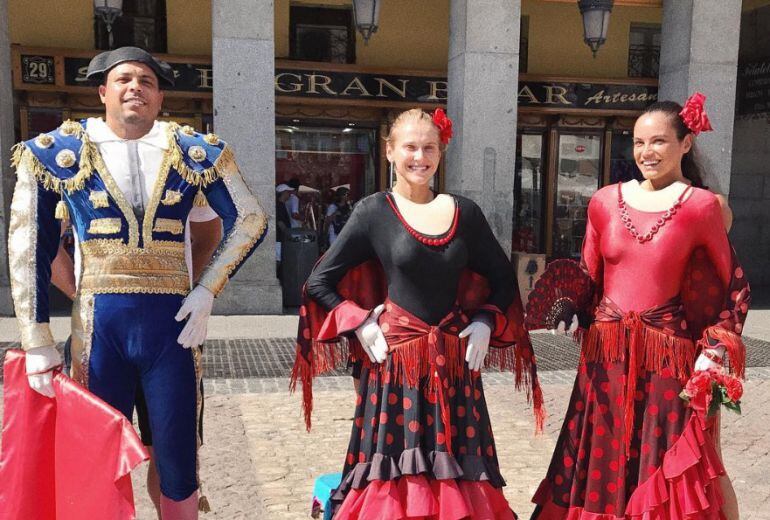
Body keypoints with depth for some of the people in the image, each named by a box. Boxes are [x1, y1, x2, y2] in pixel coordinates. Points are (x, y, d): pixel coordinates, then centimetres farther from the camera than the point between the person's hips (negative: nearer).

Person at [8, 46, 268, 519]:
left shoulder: (193, 151, 4)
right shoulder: (59, 152, 2)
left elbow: (251, 221, 8)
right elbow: (29, 248, 3)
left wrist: (207, 291, -3)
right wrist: (37, 340, -1)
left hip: (172, 324, 0)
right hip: (99, 326, 0)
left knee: (179, 466, 8)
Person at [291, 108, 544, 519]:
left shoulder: (464, 211, 4)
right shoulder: (374, 211, -4)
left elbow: (503, 279, 14)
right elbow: (319, 284, 0)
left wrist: (486, 323, 0)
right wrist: (359, 324, -9)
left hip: (454, 362, 3)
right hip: (395, 360, -3)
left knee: (456, 482, 11)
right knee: (394, 481, 5)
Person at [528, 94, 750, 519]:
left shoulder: (702, 206, -5)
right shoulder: (605, 201, 4)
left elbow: (729, 287, 0)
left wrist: (716, 351, -10)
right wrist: (566, 303, -7)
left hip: (668, 357, -3)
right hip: (606, 354, 3)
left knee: (668, 467, 9)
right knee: (602, 464, 13)